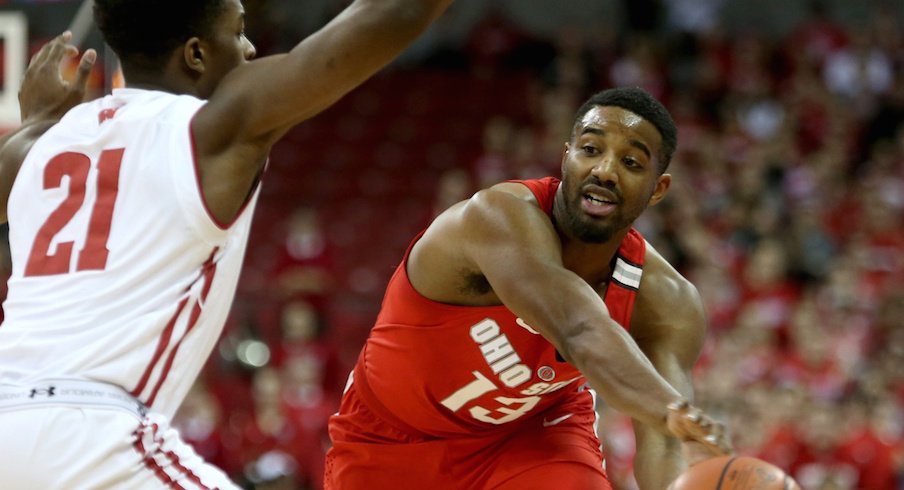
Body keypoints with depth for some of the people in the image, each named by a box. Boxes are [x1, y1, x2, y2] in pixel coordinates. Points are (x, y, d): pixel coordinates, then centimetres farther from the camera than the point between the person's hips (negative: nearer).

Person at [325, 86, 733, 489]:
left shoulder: (664, 300, -22)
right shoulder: (502, 216, -37)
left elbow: (663, 440, -36)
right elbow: (581, 331, -55)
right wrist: (672, 410, -73)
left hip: (535, 429, 2)